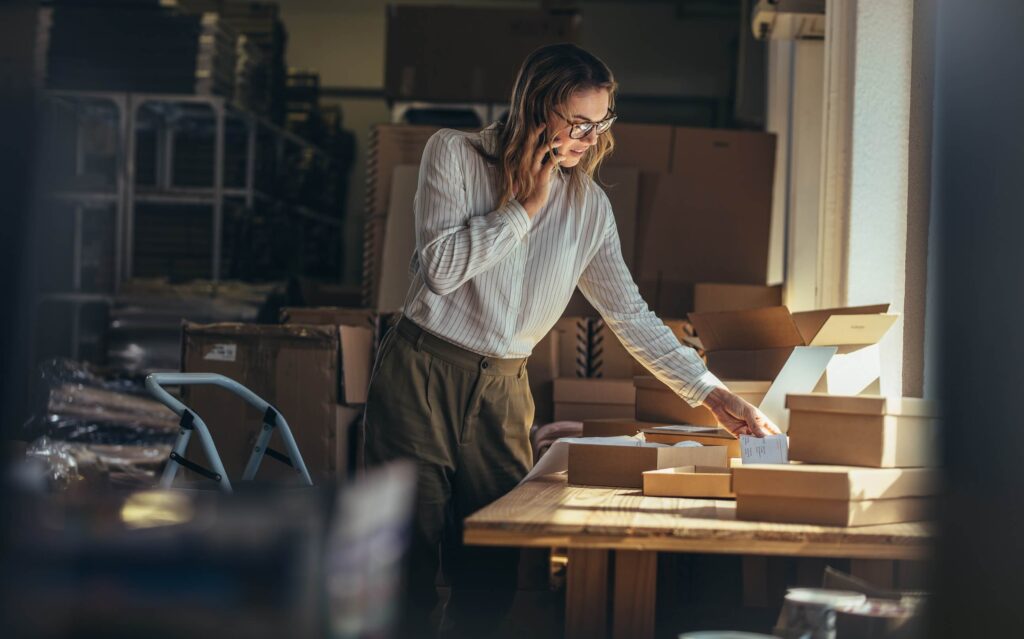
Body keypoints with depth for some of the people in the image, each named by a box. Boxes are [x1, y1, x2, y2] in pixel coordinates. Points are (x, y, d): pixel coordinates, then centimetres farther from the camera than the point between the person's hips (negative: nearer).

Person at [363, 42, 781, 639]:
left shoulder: (589, 204, 5)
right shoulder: (454, 153, -4)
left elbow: (631, 315, 7)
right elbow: (441, 268, -15)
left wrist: (712, 393, 2)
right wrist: (526, 206, -12)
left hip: (503, 390, 4)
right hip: (422, 375, -3)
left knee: (492, 579, 0)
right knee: (411, 572, -3)